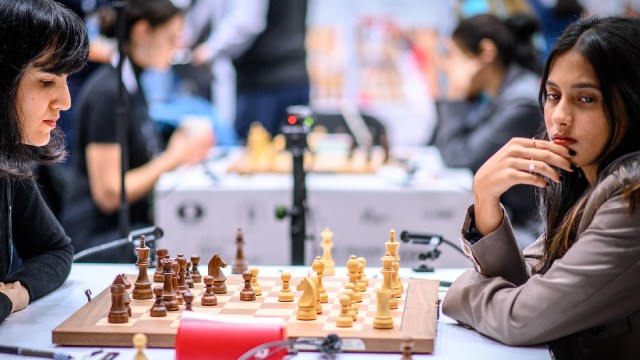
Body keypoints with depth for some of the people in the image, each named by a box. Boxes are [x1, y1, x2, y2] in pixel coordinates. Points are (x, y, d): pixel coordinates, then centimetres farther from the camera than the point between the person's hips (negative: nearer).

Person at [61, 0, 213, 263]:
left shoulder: (132, 84, 13)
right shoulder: (108, 93, -16)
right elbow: (108, 193, -18)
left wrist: (175, 151, 4)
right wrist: (173, 158, -12)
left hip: (133, 224, 9)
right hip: (97, 239, -9)